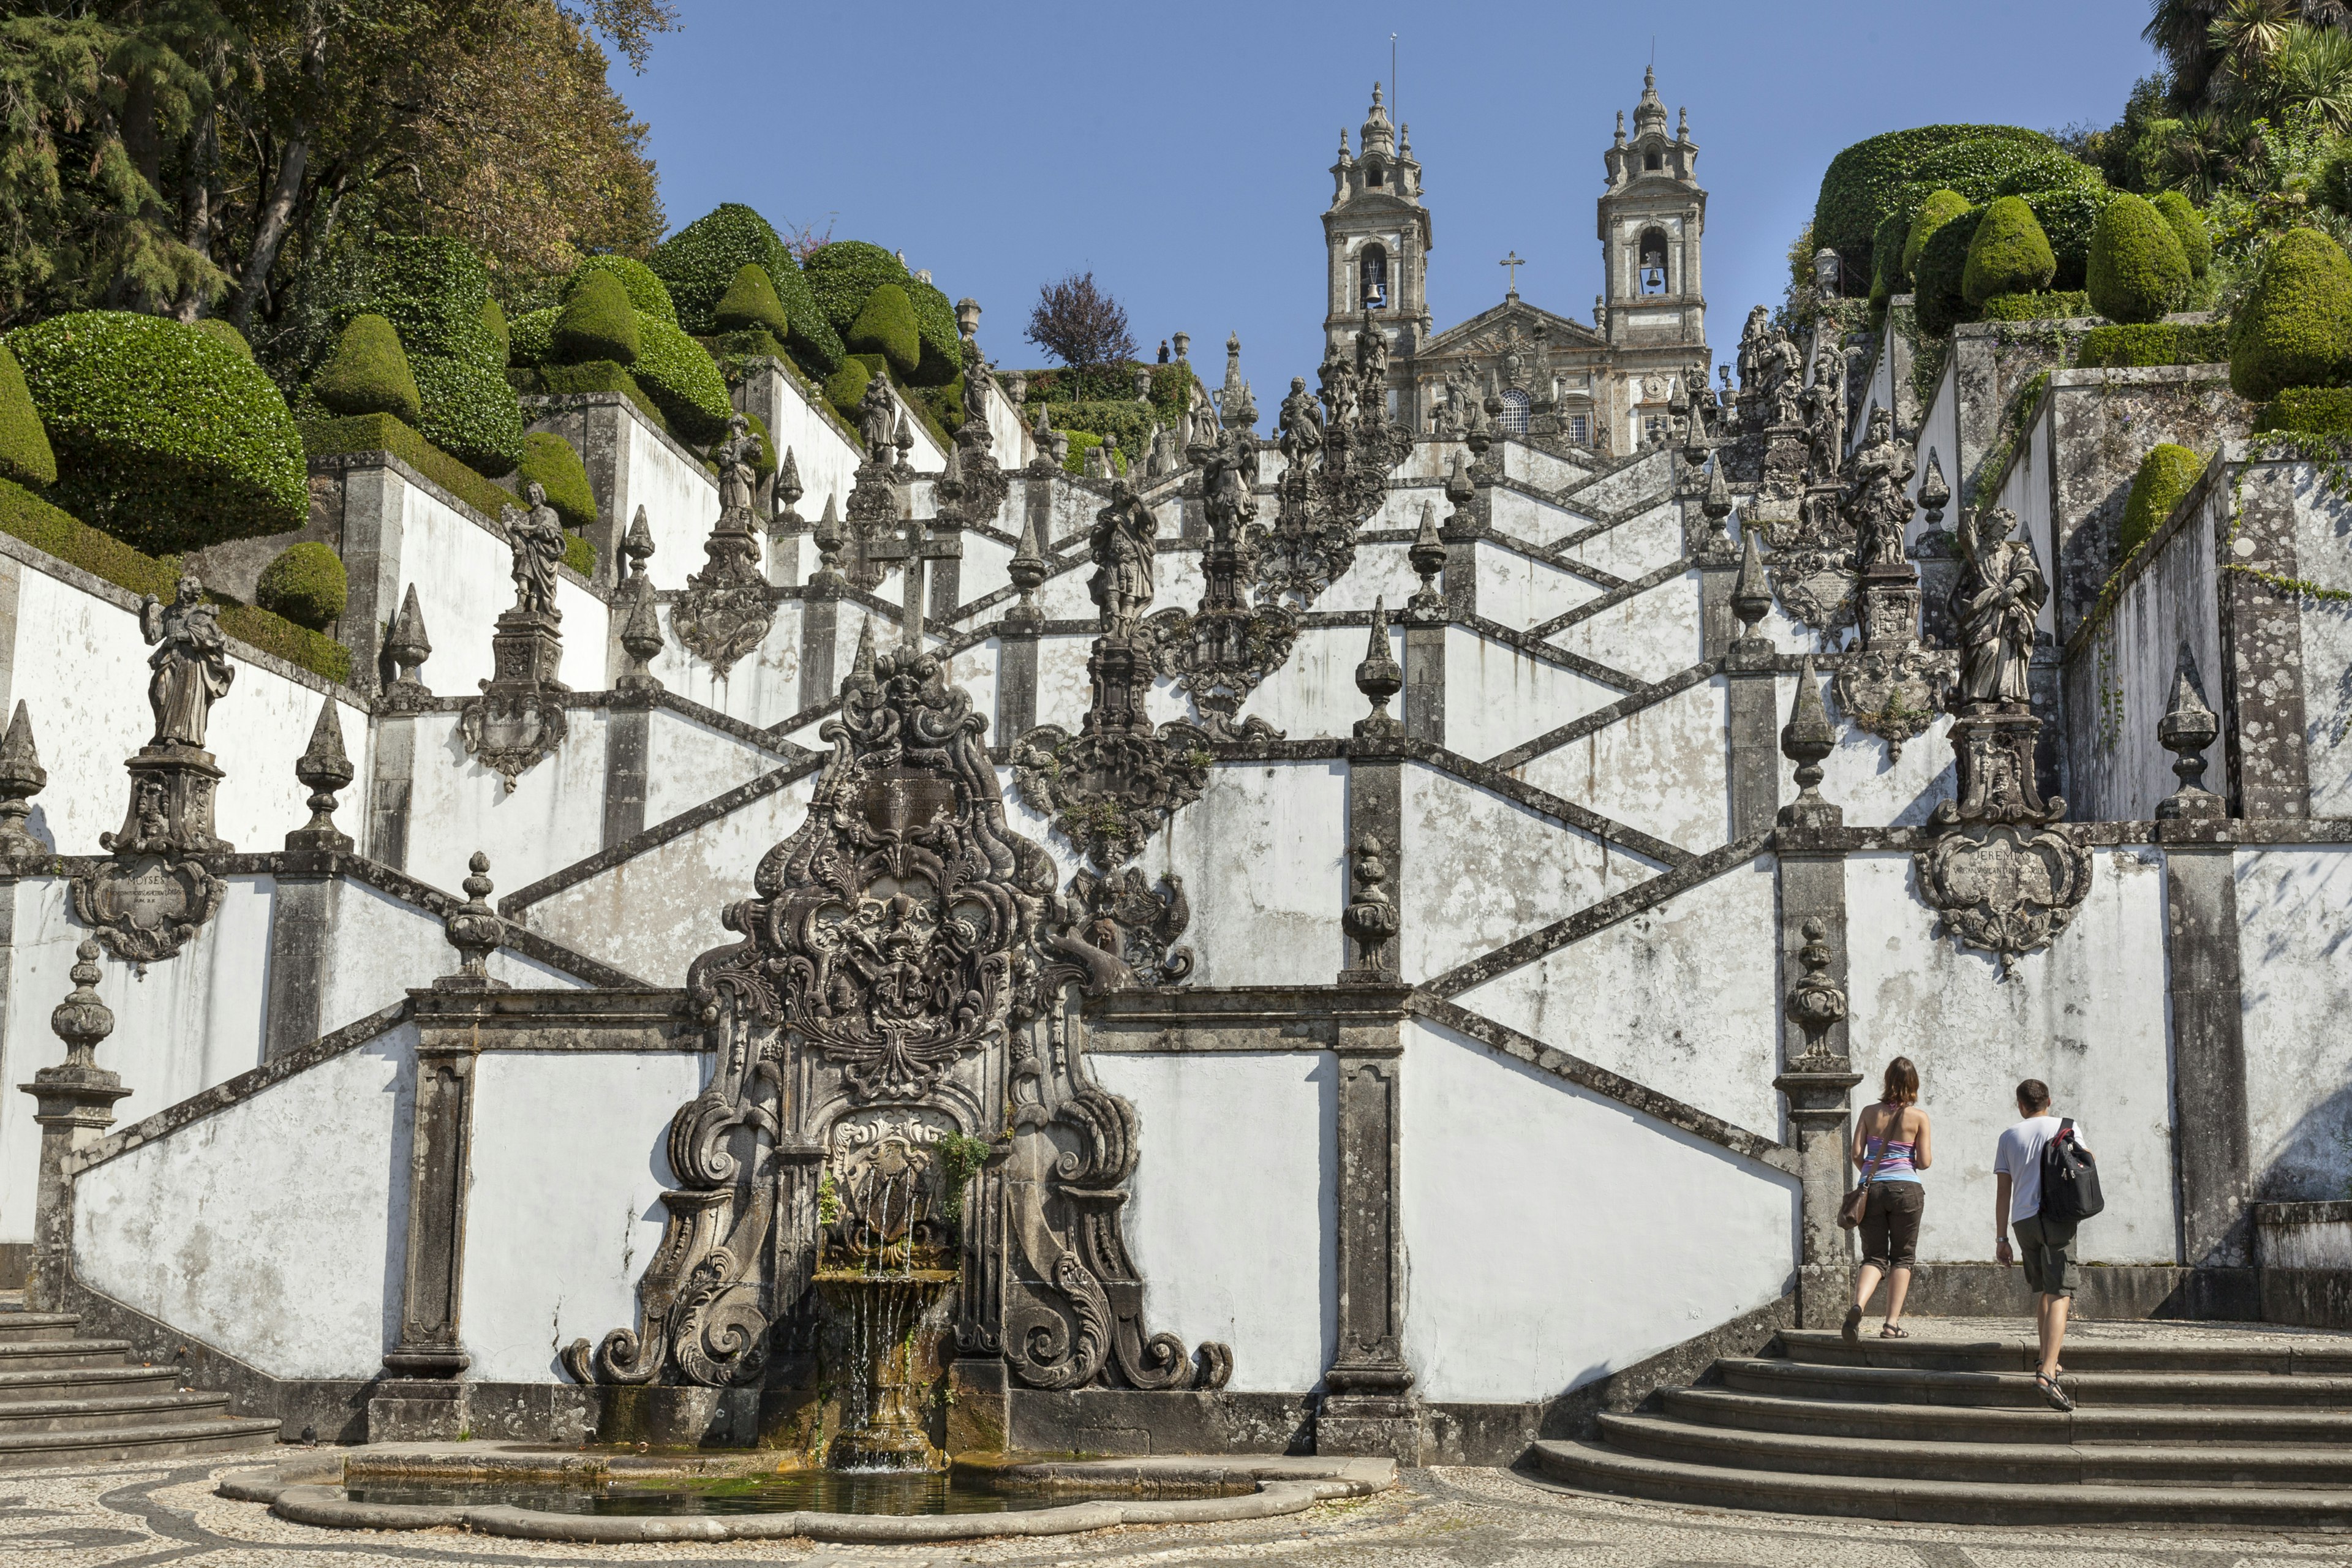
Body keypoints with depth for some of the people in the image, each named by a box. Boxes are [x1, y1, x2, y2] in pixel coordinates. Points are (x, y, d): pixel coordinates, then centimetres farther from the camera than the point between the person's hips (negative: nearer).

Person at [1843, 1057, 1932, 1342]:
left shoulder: (1870, 1113, 3)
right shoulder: (1919, 1117, -2)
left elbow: (1856, 1154, -1)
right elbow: (1924, 1162, -4)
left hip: (1872, 1189, 2)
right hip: (1906, 1189, -2)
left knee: (1874, 1257, 7)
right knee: (1902, 1258, 11)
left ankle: (1858, 1305, -21)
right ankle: (1892, 1323, 4)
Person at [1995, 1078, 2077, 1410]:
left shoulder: (2009, 1137, 12)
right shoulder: (2068, 1127, 7)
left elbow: (2003, 1191, 10)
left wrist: (2002, 1239, 12)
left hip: (2023, 1220, 3)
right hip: (2057, 1218, -3)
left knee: (2043, 1291, 22)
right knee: (2059, 1296, -10)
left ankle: (2048, 1362, 30)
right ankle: (2047, 1372, -25)